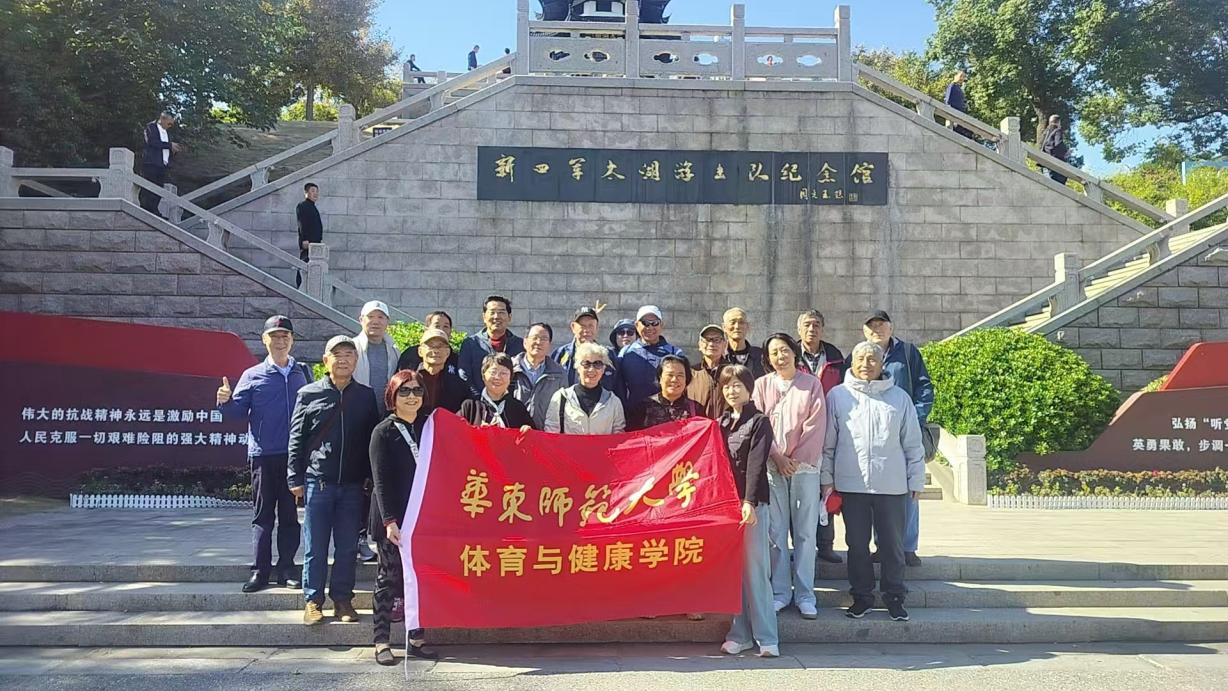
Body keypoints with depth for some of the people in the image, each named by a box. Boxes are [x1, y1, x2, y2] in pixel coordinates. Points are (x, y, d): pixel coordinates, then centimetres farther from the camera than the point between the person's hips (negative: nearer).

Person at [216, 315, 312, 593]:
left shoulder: (304, 373, 8)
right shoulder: (252, 375, 4)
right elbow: (238, 411, 2)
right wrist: (225, 402, -17)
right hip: (263, 454, -1)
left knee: (290, 514, 7)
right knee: (263, 514, 5)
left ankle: (286, 568, 15)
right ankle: (260, 570, 10)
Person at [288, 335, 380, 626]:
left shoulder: (366, 396, 8)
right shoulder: (309, 394, 3)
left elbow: (373, 439, 11)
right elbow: (297, 439, 3)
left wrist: (371, 477, 7)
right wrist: (295, 478, -1)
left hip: (353, 484, 2)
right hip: (317, 482, -1)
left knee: (348, 547, 7)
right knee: (315, 548, 4)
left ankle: (343, 599, 17)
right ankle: (313, 601, 14)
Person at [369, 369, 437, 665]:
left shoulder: (428, 428, 9)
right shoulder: (383, 432, -4)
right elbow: (381, 480, -10)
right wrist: (389, 520, -18)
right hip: (394, 518, -4)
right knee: (389, 576, 3)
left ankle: (417, 638, 15)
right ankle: (382, 641, 10)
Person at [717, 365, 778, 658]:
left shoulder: (759, 422, -2)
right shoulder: (721, 422, 14)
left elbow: (756, 463, -11)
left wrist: (749, 502, -20)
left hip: (753, 502, -5)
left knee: (755, 569, -4)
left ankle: (767, 637, 2)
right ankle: (739, 633, 14)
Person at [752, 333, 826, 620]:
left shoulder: (812, 384, 4)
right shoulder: (762, 385, 7)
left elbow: (815, 426, -2)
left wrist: (796, 459, -8)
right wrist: (777, 457, -8)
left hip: (805, 465, -1)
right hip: (772, 466, 1)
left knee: (805, 532, 1)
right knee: (775, 531, 3)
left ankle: (804, 594, 9)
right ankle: (780, 592, 11)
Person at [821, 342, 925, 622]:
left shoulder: (900, 397, 6)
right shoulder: (838, 396, 3)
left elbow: (913, 444, 8)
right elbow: (828, 442, 5)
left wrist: (916, 481, 7)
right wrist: (826, 479, 3)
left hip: (892, 485, 0)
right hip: (851, 484, 0)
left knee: (893, 544, 8)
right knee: (857, 544, 8)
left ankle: (894, 596, 22)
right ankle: (861, 596, 22)